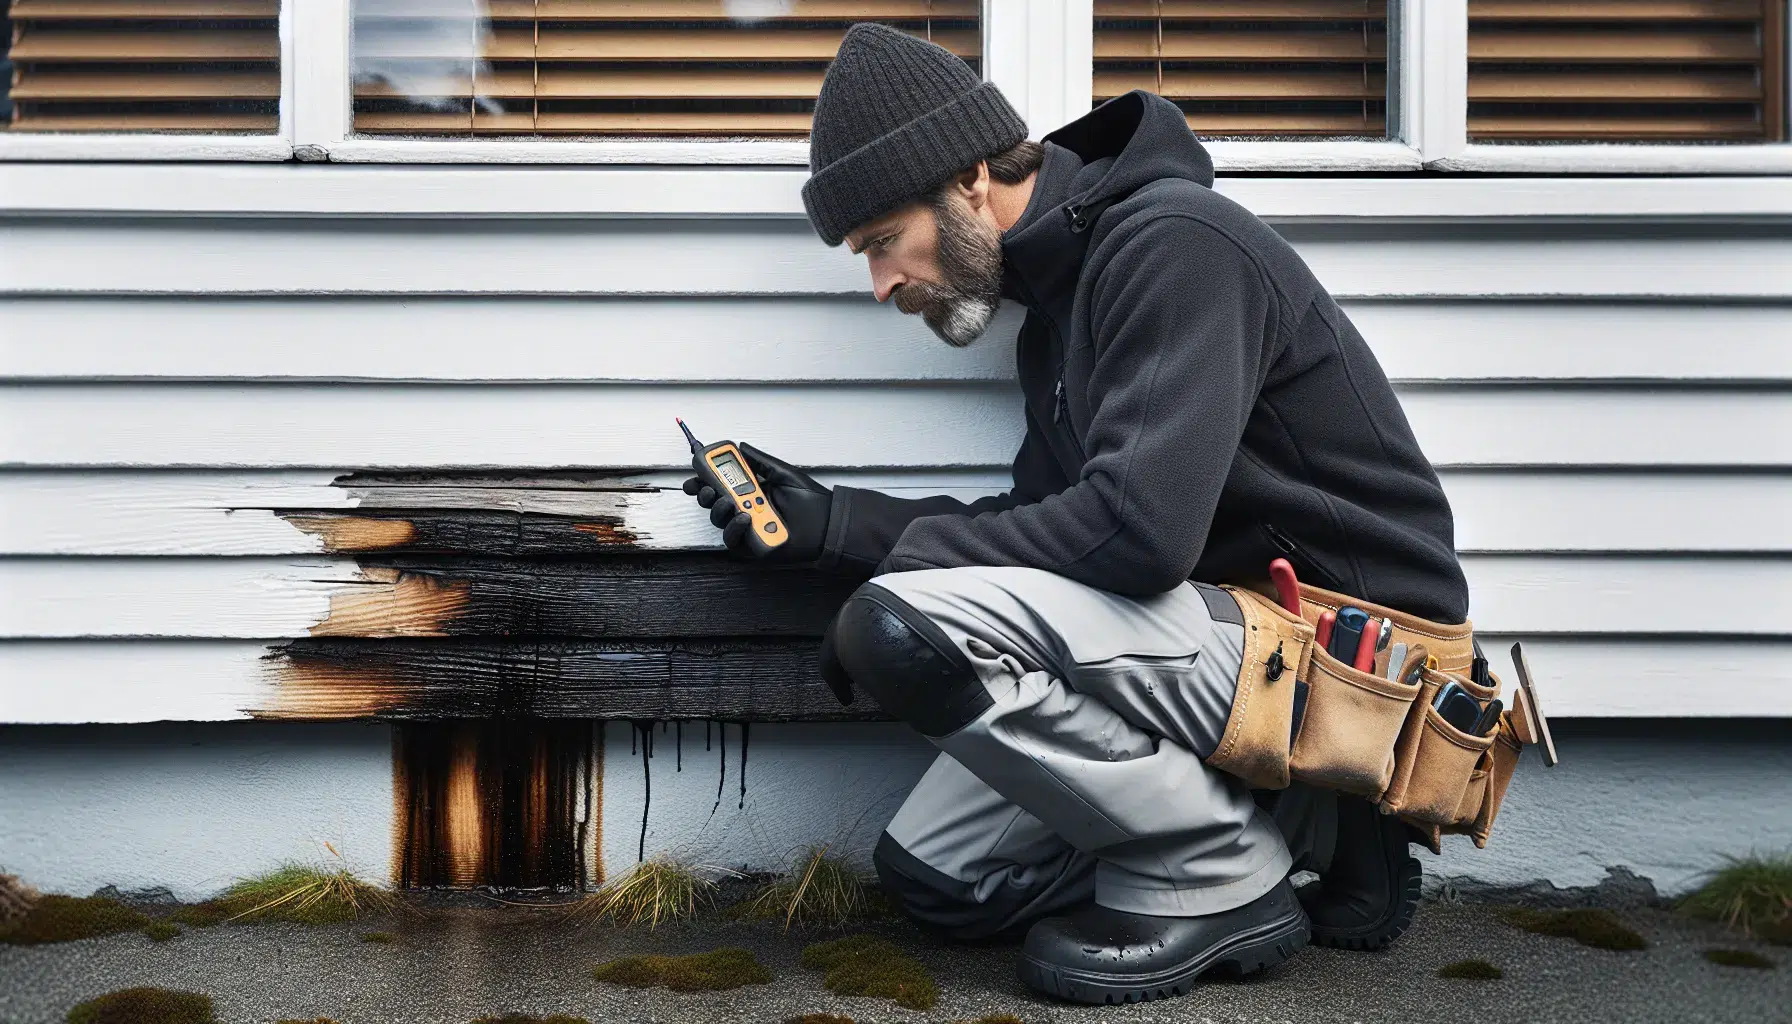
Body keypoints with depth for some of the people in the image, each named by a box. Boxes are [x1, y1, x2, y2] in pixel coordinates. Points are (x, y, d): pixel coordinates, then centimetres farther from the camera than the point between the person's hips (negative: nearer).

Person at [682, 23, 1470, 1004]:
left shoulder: (1173, 243, -17)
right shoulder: (1056, 308, 14)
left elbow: (1139, 527, -27)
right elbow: (1042, 520, 16)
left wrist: (913, 552, -13)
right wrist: (831, 524, 8)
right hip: (1234, 629, 10)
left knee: (905, 627, -24)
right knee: (931, 870, 9)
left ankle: (1220, 873, -9)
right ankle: (1306, 828, 9)